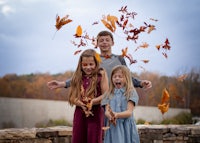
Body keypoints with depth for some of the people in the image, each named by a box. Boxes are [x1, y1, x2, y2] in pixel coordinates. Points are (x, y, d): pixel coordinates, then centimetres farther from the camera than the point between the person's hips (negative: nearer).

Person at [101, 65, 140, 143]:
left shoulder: (130, 93, 0)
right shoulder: (109, 94, 12)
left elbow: (129, 112, -9)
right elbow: (106, 111, 3)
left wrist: (117, 115, -27)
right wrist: (110, 116, -21)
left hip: (126, 127, -3)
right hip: (112, 127, 3)